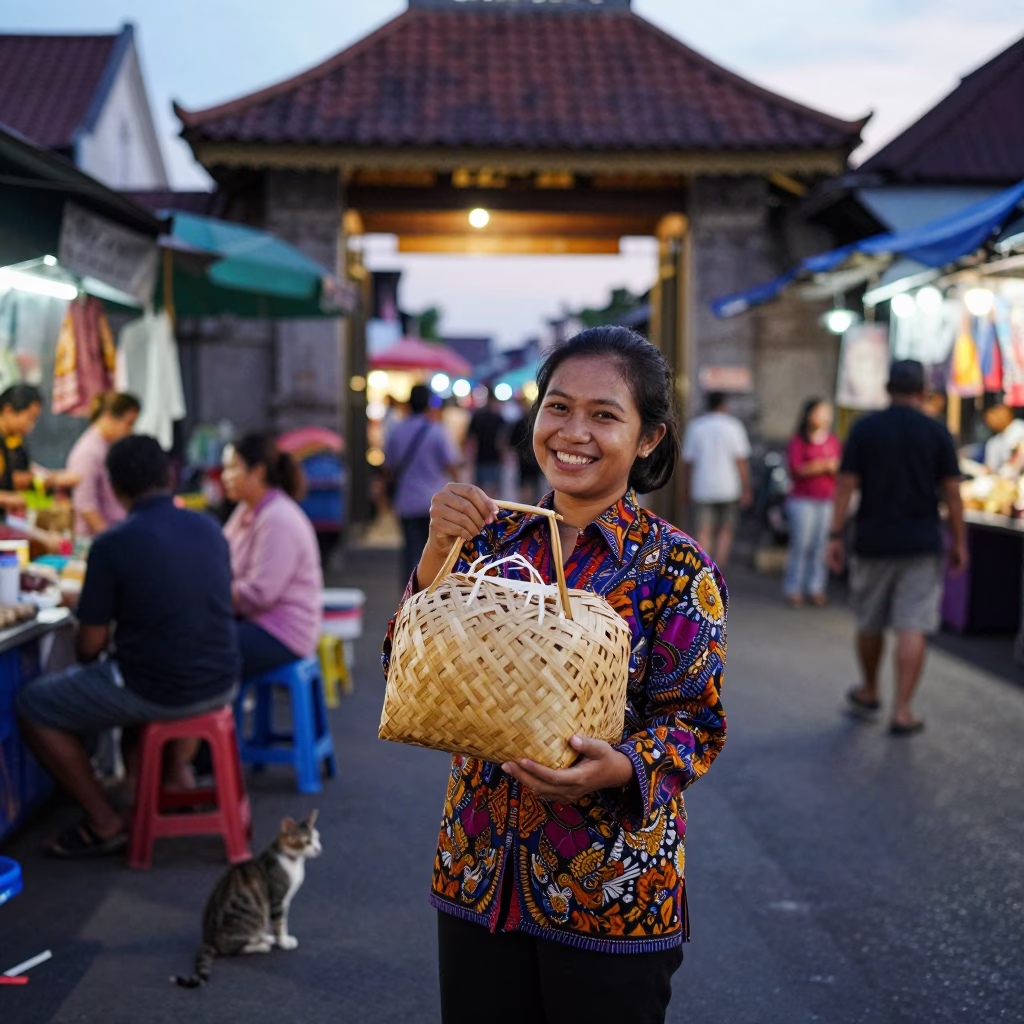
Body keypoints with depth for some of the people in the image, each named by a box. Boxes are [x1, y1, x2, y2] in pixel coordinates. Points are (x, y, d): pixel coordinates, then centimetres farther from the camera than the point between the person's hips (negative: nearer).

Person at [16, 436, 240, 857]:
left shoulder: (112, 544, -14)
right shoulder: (209, 529, 3)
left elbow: (91, 644, -9)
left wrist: (92, 664, 16)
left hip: (156, 693, -6)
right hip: (220, 684, 6)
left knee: (33, 705, 14)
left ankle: (104, 824, 12)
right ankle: (177, 777, 34)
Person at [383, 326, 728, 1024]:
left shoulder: (676, 567, -8)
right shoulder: (494, 537, 2)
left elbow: (697, 723, -8)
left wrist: (620, 767, -28)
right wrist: (438, 555, -14)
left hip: (610, 891, -3)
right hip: (479, 875, 4)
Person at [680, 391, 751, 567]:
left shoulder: (695, 427, 5)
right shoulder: (733, 426, 0)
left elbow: (687, 461, 5)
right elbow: (741, 461, -4)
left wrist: (685, 489, 13)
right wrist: (746, 490, -1)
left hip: (702, 488, 1)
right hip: (728, 488, -1)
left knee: (702, 533, -1)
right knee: (725, 531, 11)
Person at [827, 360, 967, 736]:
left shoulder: (864, 429, -1)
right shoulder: (937, 432, -2)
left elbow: (846, 484, -4)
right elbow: (952, 492, -2)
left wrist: (836, 536, -1)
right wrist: (959, 542, 5)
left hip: (873, 542, 1)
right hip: (921, 546, -1)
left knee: (869, 623, 17)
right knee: (912, 628, -2)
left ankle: (869, 692, 36)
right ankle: (902, 712, -5)